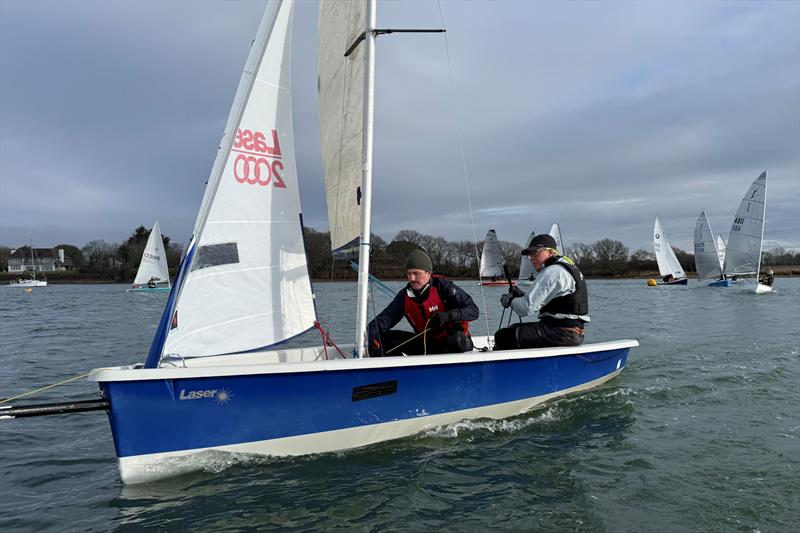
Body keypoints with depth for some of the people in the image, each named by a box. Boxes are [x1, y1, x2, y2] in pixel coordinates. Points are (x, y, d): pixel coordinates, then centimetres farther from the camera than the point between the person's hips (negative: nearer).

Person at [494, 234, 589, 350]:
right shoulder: (569, 267, 19)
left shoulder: (551, 272, -14)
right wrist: (521, 295, 10)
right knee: (516, 328, 24)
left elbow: (528, 308, -17)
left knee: (503, 336, -13)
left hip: (563, 333, -11)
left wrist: (510, 301, 1)